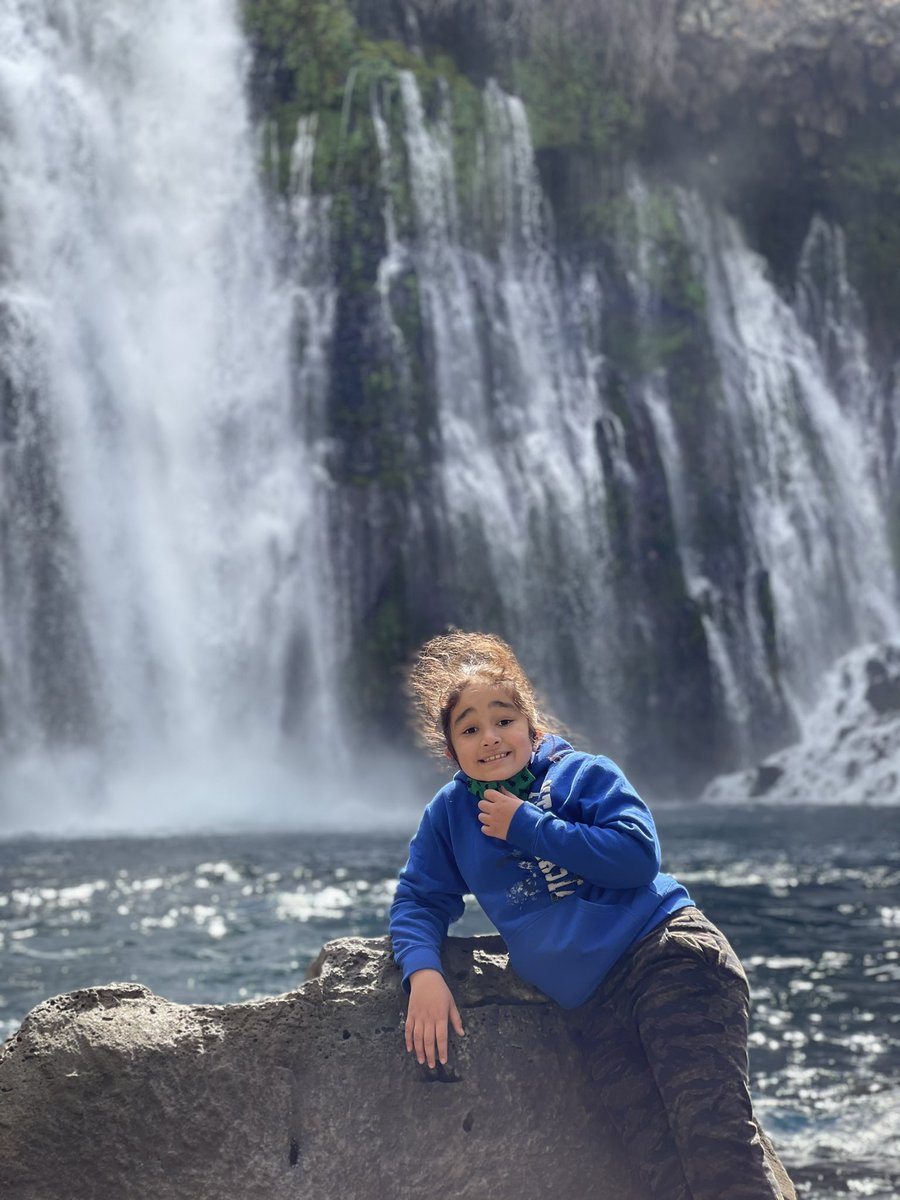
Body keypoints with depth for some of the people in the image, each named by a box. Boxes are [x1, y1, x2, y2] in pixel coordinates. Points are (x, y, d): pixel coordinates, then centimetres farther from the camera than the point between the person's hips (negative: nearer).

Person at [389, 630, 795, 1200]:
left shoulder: (582, 773, 2)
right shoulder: (451, 815, 14)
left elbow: (638, 853, -12)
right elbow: (418, 900, 14)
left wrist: (528, 826, -9)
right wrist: (424, 972, -6)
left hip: (668, 955, -4)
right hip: (599, 1009, 4)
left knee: (715, 1133, -20)